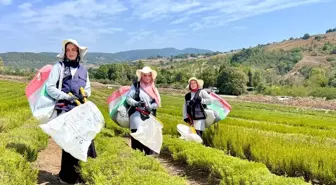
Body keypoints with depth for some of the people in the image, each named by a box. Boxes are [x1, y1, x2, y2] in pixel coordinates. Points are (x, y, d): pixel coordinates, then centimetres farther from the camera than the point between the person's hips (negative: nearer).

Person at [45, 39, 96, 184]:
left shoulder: (83, 69, 14)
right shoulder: (59, 67, 2)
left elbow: (88, 88, 22)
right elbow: (50, 87, -3)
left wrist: (85, 95, 0)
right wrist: (67, 97, -12)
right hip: (65, 109, -4)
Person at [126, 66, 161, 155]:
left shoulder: (153, 88, 15)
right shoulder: (136, 85, 4)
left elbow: (158, 103, 8)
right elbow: (128, 98, -1)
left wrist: (150, 106, -11)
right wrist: (137, 103, -18)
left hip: (150, 116, 4)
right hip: (137, 115, -4)